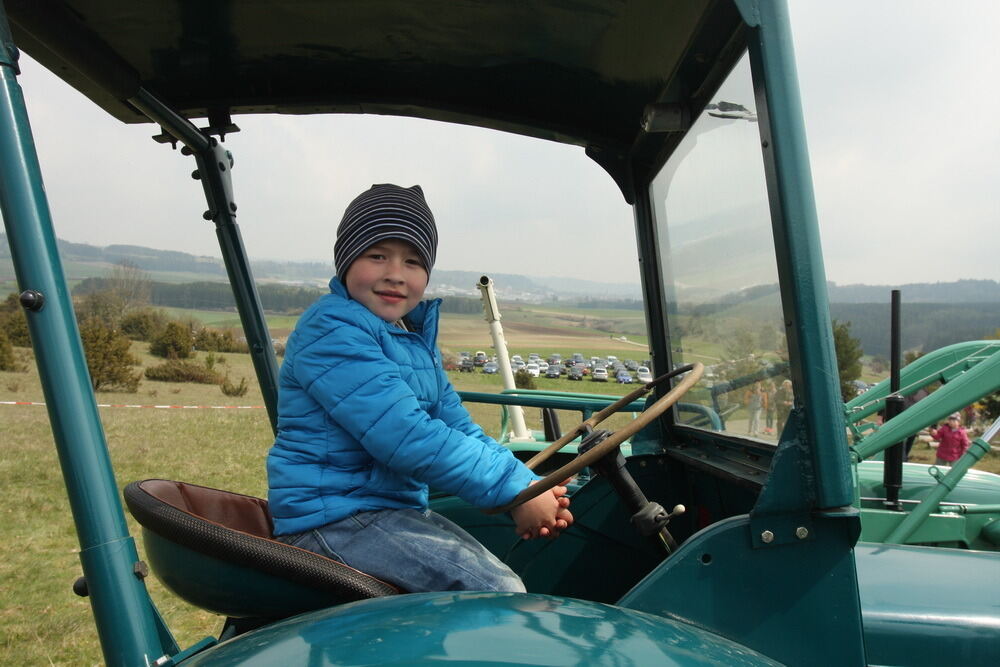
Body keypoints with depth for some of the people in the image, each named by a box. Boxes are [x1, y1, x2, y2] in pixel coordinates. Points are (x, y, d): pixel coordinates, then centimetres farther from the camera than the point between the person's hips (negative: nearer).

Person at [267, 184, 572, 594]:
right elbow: (404, 437, -26)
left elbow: (458, 429, 6)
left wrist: (531, 488, -9)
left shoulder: (416, 337, 12)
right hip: (333, 518, -9)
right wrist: (514, 490, -22)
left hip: (398, 511, 9)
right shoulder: (332, 329, -17)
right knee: (498, 592, -18)